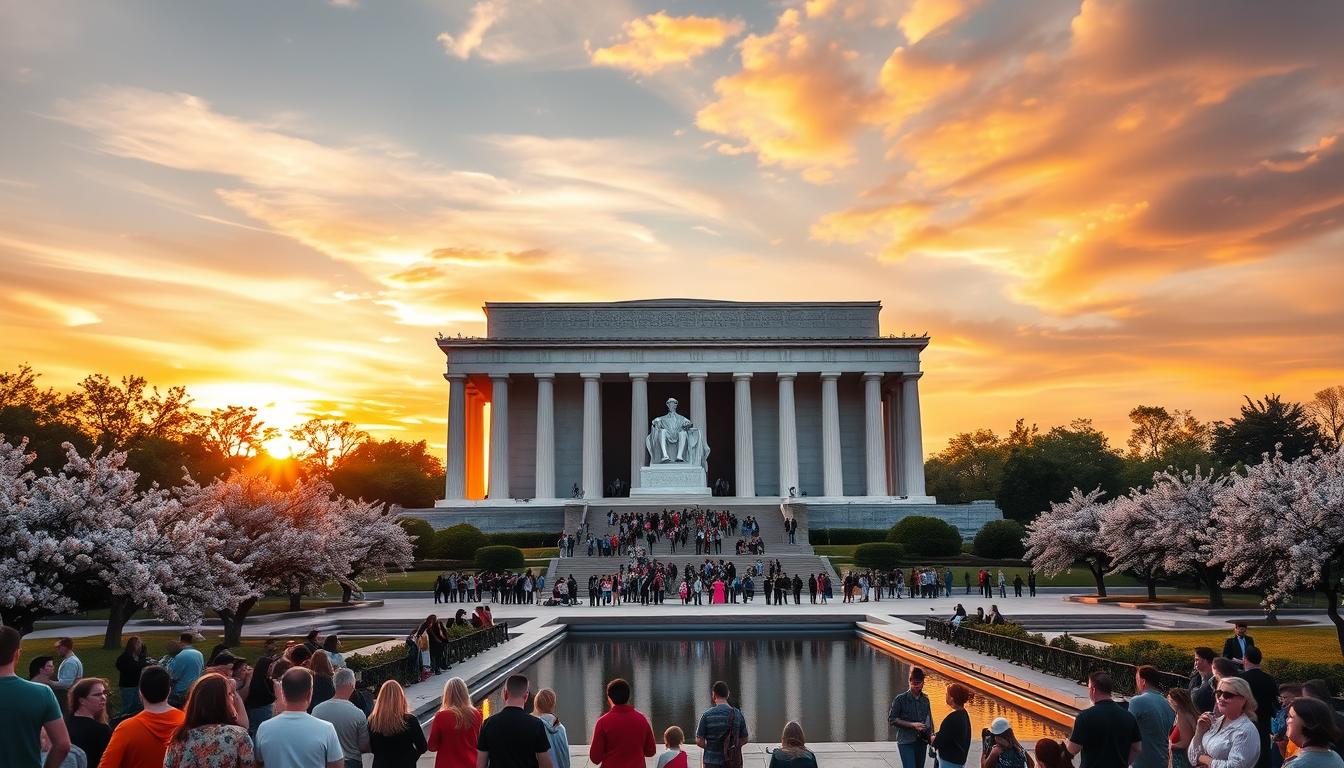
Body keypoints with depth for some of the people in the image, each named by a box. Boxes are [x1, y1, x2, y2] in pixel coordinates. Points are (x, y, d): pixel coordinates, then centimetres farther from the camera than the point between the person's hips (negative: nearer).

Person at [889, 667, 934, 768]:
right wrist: (912, 725, -15)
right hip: (906, 742, -5)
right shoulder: (900, 699, -6)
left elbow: (929, 721, 16)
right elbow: (891, 719, -7)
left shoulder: (925, 700, 9)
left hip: (921, 741, 5)